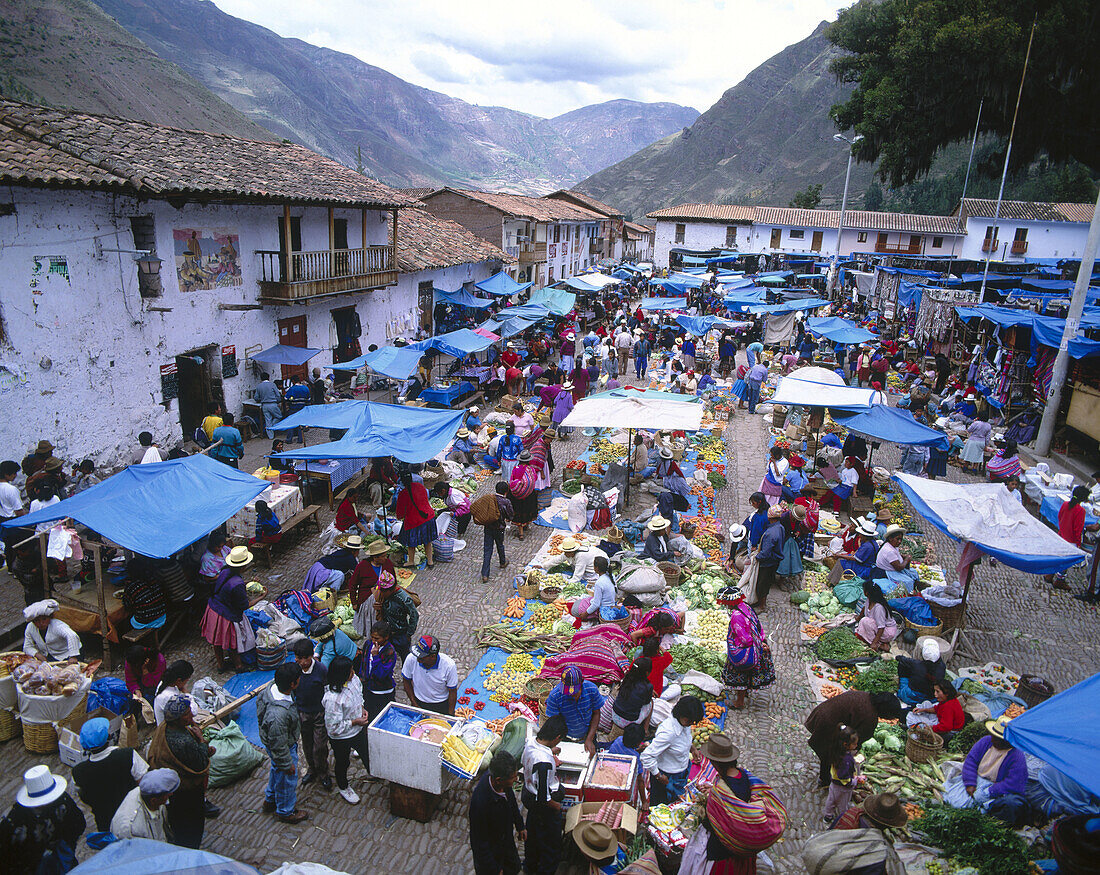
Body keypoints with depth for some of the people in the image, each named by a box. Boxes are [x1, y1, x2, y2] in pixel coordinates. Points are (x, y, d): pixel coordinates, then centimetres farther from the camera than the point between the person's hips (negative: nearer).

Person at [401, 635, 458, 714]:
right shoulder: (411, 659, -23)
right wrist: (415, 704, -2)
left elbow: (452, 692, -12)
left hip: (442, 706, -1)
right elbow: (406, 681, -4)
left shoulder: (449, 665, -27)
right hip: (419, 703, 2)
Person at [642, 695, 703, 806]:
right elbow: (646, 756, -36)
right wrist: (659, 776, -23)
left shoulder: (685, 722, -15)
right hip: (667, 776, -7)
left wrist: (692, 748, -1)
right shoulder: (668, 732, -40)